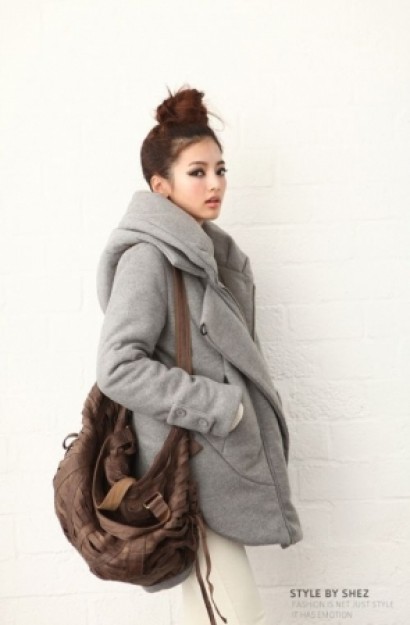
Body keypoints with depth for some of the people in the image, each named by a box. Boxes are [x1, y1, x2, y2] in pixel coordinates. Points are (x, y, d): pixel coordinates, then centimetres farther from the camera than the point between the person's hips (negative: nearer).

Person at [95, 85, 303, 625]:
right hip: (188, 468, -8)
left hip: (228, 457, 8)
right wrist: (218, 405, -17)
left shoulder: (212, 250, 13)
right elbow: (118, 367, -19)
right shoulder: (147, 256, -13)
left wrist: (250, 409, 12)